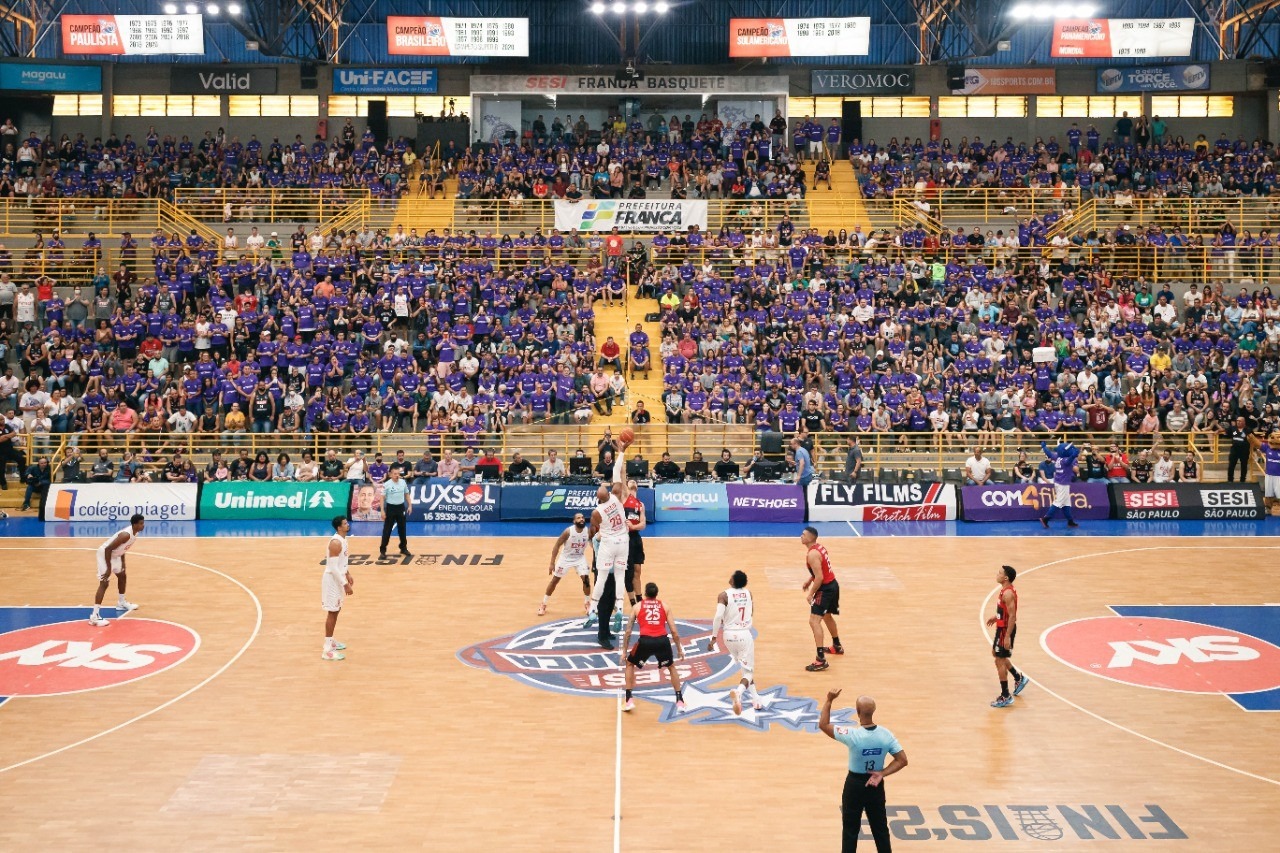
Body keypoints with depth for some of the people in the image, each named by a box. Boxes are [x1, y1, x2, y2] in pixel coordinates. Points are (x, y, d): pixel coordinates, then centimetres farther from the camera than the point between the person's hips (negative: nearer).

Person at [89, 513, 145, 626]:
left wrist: (123, 562, 14)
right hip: (104, 554, -10)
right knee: (104, 583, -16)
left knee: (122, 576, 25)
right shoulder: (126, 535, -33)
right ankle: (94, 616, -19)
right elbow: (108, 549, -32)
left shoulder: (135, 533, -3)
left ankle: (121, 602, 47)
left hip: (114, 554, 10)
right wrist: (108, 568, -28)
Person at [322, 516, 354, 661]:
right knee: (332, 612, -7)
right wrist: (345, 584, -25)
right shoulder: (336, 542, -24)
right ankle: (327, 650, -4)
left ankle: (330, 641, 32)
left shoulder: (342, 539, 7)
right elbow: (333, 567, -27)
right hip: (332, 580, -10)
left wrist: (347, 574, 23)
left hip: (338, 579, 10)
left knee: (336, 611, 19)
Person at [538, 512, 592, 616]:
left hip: (580, 558, 2)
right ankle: (543, 605, 16)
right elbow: (557, 545, -19)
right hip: (566, 558, -2)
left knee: (586, 579, -11)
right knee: (555, 580, 3)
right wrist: (552, 563, -20)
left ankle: (587, 604, 12)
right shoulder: (568, 531, -26)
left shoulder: (588, 532, -19)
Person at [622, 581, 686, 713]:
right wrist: (679, 649, 25)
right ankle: (680, 701, 25)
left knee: (630, 664, 26)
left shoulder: (638, 607, 18)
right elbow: (674, 632, 13)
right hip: (662, 640, 1)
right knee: (671, 667, 29)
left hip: (645, 641, -1)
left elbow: (628, 631, 16)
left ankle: (629, 700, 18)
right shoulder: (664, 606, 19)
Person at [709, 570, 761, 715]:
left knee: (745, 668, 23)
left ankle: (755, 698, 24)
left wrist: (714, 637, -14)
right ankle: (739, 691, -29)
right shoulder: (748, 593, 3)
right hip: (744, 634, -1)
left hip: (729, 635, 1)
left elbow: (718, 617, -20)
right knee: (748, 671, 2)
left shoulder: (724, 595, -9)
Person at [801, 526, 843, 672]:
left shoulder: (812, 554, -22)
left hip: (825, 588, -11)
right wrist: (809, 581, 20)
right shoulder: (819, 547, 9)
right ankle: (837, 646, 49)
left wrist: (811, 594, -15)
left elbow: (819, 577, -25)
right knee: (827, 616, 30)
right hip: (833, 584, 11)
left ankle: (821, 660, -20)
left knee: (814, 621, -14)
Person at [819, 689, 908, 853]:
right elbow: (902, 760, -10)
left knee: (850, 829, 11)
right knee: (880, 828, 17)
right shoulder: (886, 734, -13)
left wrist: (829, 701, -8)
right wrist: (882, 773, -12)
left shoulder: (852, 735, -24)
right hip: (876, 785, 3)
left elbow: (823, 725, -14)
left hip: (855, 784, -3)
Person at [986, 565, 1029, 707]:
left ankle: (1006, 697, 5)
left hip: (1006, 630, -10)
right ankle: (1019, 678, 37)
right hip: (1002, 627, 10)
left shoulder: (1008, 594, -25)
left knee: (1000, 661, -2)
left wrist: (1007, 636, -25)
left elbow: (1012, 616, -26)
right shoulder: (1006, 590, 6)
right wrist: (996, 617, 19)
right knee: (996, 654, 25)